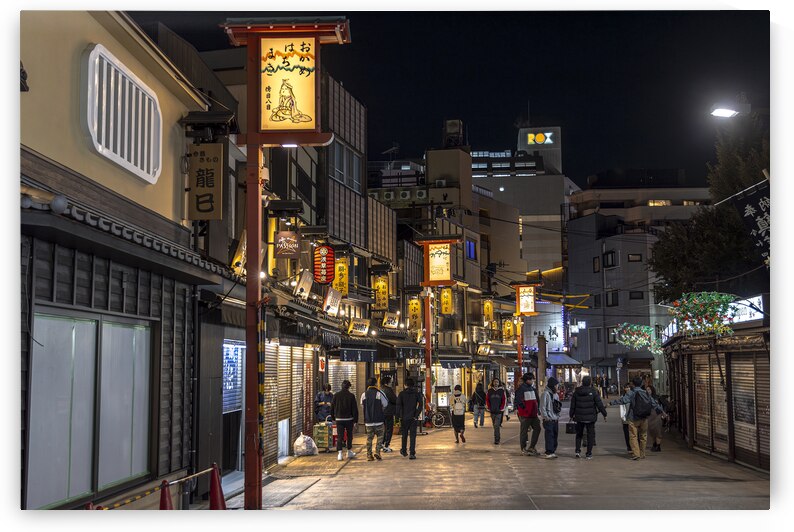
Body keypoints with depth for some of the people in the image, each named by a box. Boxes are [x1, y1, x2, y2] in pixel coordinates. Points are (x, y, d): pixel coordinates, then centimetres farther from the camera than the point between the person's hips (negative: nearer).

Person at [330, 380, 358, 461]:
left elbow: (332, 408, 6)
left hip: (339, 419, 1)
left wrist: (334, 417, 17)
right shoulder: (351, 396, -6)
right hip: (349, 419, -1)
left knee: (339, 436, 0)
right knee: (349, 436, 15)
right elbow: (355, 409, -6)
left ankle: (340, 453, -12)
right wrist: (355, 421, -2)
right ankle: (349, 452, 25)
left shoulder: (336, 395, 1)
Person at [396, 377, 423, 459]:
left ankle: (404, 451, 31)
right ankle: (412, 454, -7)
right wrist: (416, 415, -5)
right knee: (413, 436, 1)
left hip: (404, 418, 0)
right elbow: (420, 405, -8)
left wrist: (399, 416, -2)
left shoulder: (402, 394, -2)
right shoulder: (417, 394, 1)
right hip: (413, 418, 0)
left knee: (404, 435, 17)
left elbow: (398, 405, -9)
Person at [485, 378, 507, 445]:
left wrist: (501, 409, -5)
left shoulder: (501, 391, -1)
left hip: (499, 411, -3)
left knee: (496, 426, -12)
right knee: (495, 426, 14)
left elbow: (504, 400, 1)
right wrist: (489, 408, 1)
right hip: (492, 411, 3)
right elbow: (487, 400, 9)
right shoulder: (490, 391, 5)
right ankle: (498, 436, 29)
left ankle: (496, 439, -9)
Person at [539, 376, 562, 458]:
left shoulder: (555, 394, 16)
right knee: (549, 436, -8)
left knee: (555, 435, 10)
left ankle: (552, 451, 17)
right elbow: (543, 407, -13)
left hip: (555, 419, 8)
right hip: (548, 419, -8)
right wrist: (546, 417, -16)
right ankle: (548, 452, -5)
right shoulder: (545, 394, -10)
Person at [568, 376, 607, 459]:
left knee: (579, 434, 18)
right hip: (590, 418, -3)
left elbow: (572, 405, 7)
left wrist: (571, 415, 17)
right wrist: (604, 414, 1)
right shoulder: (593, 392, -9)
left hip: (579, 418, 3)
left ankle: (578, 450, 7)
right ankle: (588, 454, 6)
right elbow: (599, 404, -7)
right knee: (590, 434, 7)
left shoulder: (576, 392, 1)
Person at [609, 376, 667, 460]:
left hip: (634, 419, -5)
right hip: (644, 419, 5)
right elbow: (654, 403, 12)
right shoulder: (646, 393, 8)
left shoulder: (632, 393, -9)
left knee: (633, 436, -1)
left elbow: (623, 400, -20)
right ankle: (642, 454, 21)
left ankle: (636, 454, -8)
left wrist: (611, 402, -18)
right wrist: (662, 411, 22)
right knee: (643, 436, 14)